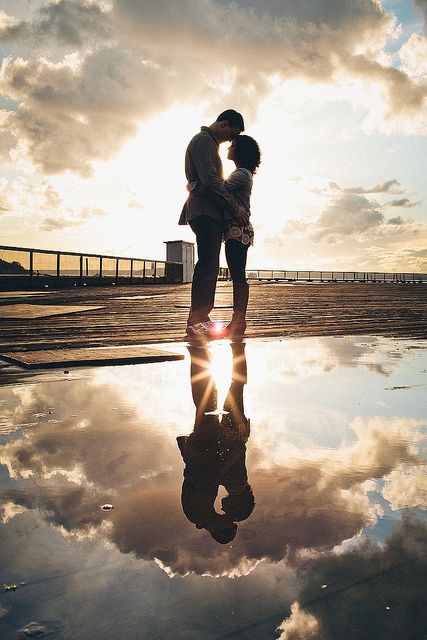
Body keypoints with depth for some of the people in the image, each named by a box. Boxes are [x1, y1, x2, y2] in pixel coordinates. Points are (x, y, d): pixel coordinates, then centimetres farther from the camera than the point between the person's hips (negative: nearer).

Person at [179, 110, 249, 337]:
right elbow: (209, 179, -16)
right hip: (205, 210, -10)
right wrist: (234, 206, -15)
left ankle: (202, 317, 5)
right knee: (207, 264, -18)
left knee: (210, 265, 5)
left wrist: (233, 207, 21)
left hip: (212, 212, 10)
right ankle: (195, 321, -21)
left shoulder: (210, 143, 28)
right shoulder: (203, 140, -4)